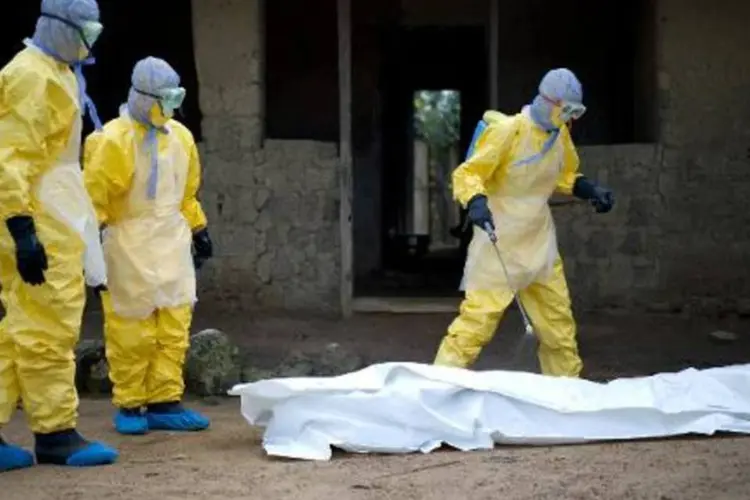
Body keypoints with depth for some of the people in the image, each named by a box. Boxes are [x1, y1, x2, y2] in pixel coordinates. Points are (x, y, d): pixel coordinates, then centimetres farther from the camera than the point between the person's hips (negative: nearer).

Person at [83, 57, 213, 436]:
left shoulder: (180, 136, 11)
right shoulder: (114, 139, -11)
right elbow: (94, 194, -11)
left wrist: (198, 230, 22)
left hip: (172, 244, 6)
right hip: (129, 245, -6)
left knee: (174, 327, 3)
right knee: (131, 329, -2)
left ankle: (164, 402, 9)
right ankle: (129, 405, 8)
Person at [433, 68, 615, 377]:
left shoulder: (560, 135, 6)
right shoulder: (507, 130, -16)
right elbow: (467, 174, -18)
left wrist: (591, 191, 5)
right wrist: (476, 202, -37)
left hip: (539, 243, 7)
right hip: (499, 243, -7)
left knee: (559, 322, 13)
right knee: (478, 317, -15)